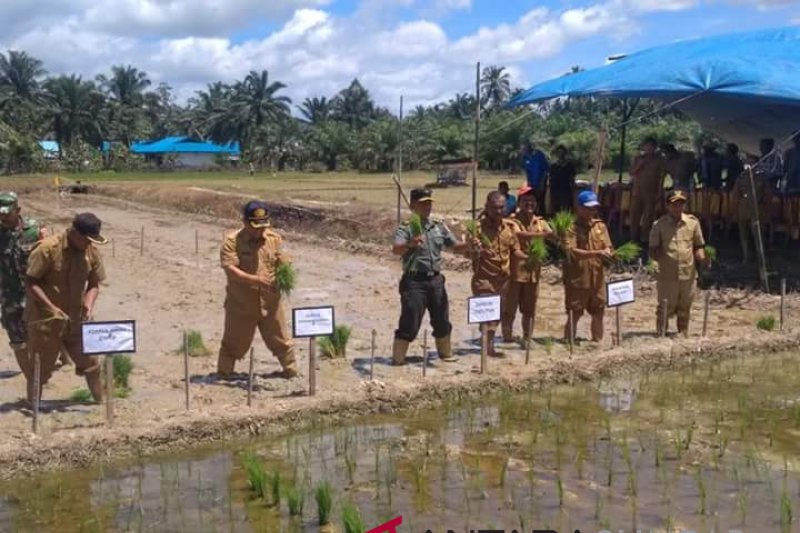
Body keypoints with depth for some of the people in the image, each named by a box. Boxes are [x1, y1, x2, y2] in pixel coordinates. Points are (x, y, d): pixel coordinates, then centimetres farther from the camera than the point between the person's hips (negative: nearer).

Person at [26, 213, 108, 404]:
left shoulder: (92, 251, -3)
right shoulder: (48, 248, -18)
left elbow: (94, 284, 7)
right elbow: (30, 282, -15)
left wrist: (89, 304, -12)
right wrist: (51, 308, -22)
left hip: (76, 319, 4)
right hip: (46, 319, -4)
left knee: (91, 362, 6)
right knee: (40, 367, 5)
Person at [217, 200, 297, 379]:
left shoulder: (274, 238, 2)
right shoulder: (232, 241, -11)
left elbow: (283, 262, 7)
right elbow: (230, 269, -20)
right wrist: (255, 279, -32)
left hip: (270, 302, 3)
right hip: (241, 303, -3)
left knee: (280, 339, 13)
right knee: (234, 342, 9)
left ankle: (290, 370, 28)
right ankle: (224, 373, 26)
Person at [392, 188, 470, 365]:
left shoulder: (439, 226, 10)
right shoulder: (406, 228, -9)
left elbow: (455, 245, 13)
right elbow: (396, 250, -25)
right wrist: (410, 244, -46)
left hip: (435, 279, 6)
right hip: (414, 281, -6)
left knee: (442, 320, 17)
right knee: (410, 322, -6)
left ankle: (446, 353, 35)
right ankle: (398, 358, 4)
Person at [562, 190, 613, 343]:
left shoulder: (600, 226, 10)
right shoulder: (571, 227, -8)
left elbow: (608, 247, 9)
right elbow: (571, 251, -20)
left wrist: (607, 253, -16)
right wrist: (595, 253, -28)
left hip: (597, 278, 5)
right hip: (577, 279, -5)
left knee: (598, 313, 14)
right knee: (574, 314, -1)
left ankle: (598, 341, 27)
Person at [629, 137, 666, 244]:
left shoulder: (659, 160, 2)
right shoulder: (638, 158, 12)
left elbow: (661, 176, 0)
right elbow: (632, 172, 4)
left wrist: (659, 192, -7)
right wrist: (641, 162, -7)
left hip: (651, 191, -3)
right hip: (637, 190, 3)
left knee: (648, 216, -6)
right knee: (635, 214, 3)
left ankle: (646, 238, -3)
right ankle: (634, 238, 10)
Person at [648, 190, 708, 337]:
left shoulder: (693, 222, 5)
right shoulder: (659, 225, -2)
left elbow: (698, 246, 12)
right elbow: (653, 251, 1)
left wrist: (701, 256, -9)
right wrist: (658, 255, -21)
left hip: (688, 275, 3)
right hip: (667, 276, -3)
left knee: (684, 310, 14)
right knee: (665, 310, 0)